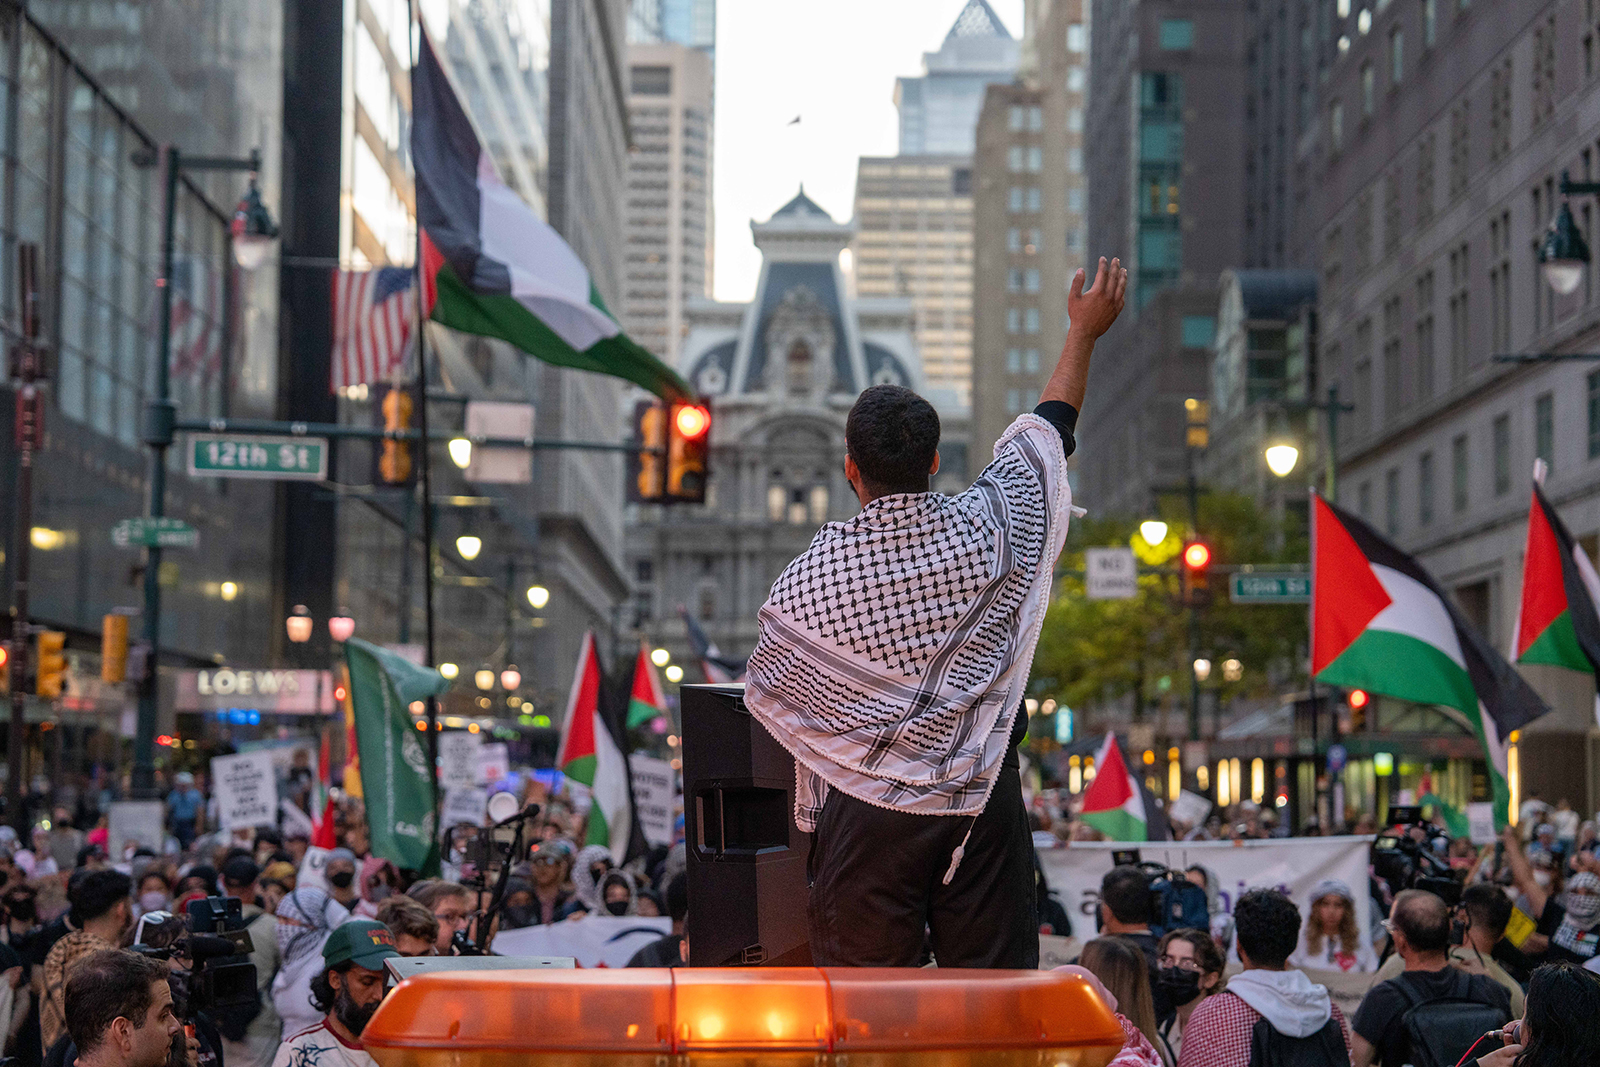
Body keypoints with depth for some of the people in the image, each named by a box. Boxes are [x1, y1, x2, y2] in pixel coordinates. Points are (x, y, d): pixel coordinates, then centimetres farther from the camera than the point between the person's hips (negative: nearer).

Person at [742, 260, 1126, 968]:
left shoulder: (819, 571, -10)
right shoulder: (987, 531, -5)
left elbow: (766, 687, 5)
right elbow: (1046, 433, 13)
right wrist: (1084, 331, 27)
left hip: (870, 808, -2)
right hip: (984, 799, 2)